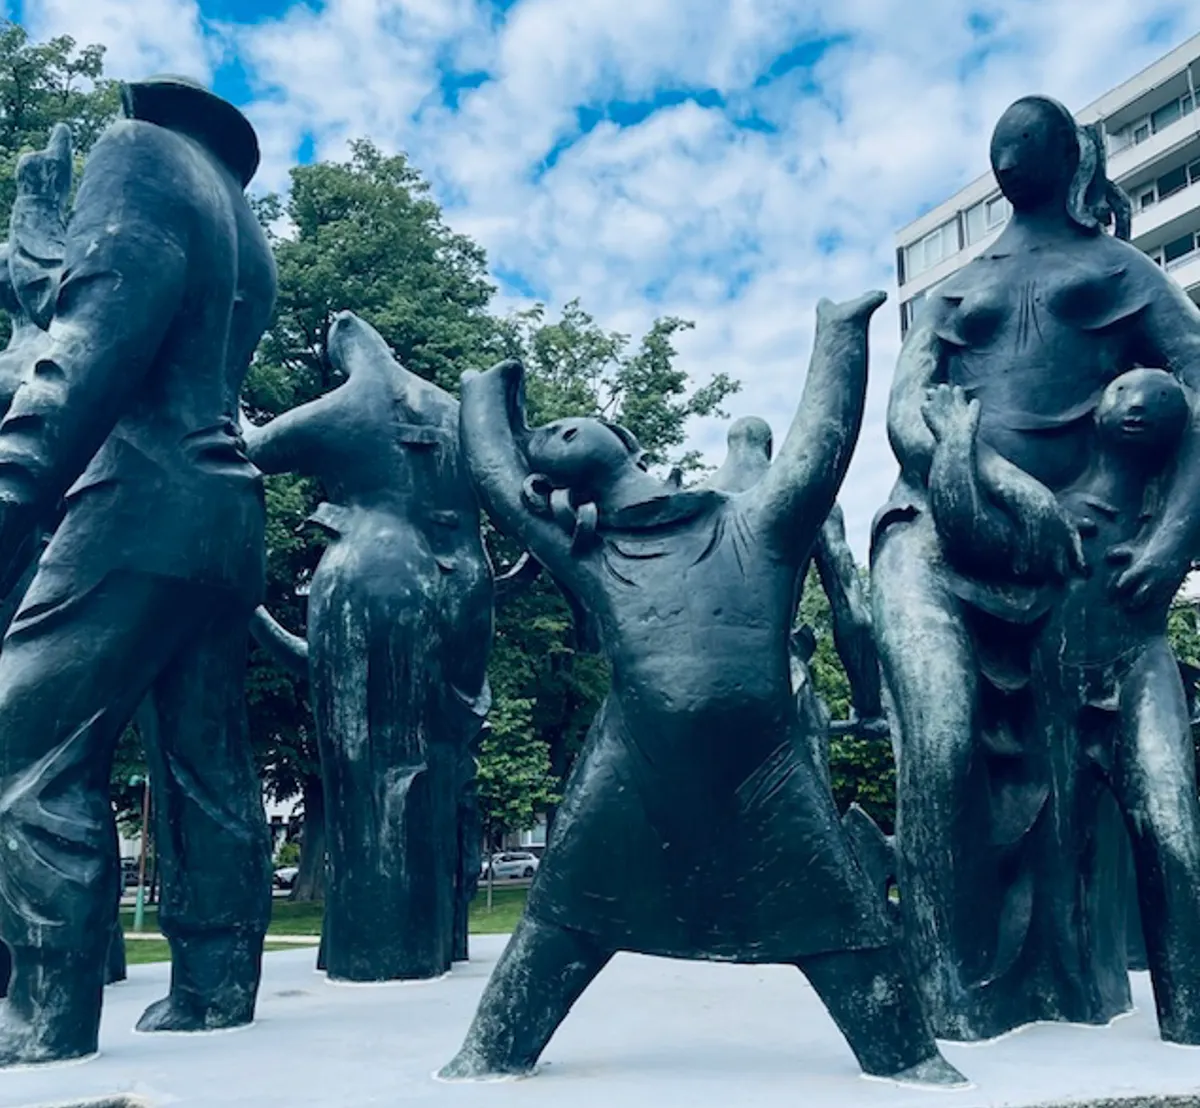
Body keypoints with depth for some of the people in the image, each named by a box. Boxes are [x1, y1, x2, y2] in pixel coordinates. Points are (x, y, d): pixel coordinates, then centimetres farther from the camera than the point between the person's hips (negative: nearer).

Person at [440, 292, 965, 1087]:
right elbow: (496, 477, 24)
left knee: (833, 913, 5)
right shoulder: (586, 556, 18)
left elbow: (825, 443, 16)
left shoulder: (754, 528, 16)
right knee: (567, 912, 8)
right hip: (632, 767, 1)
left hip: (764, 764, -1)